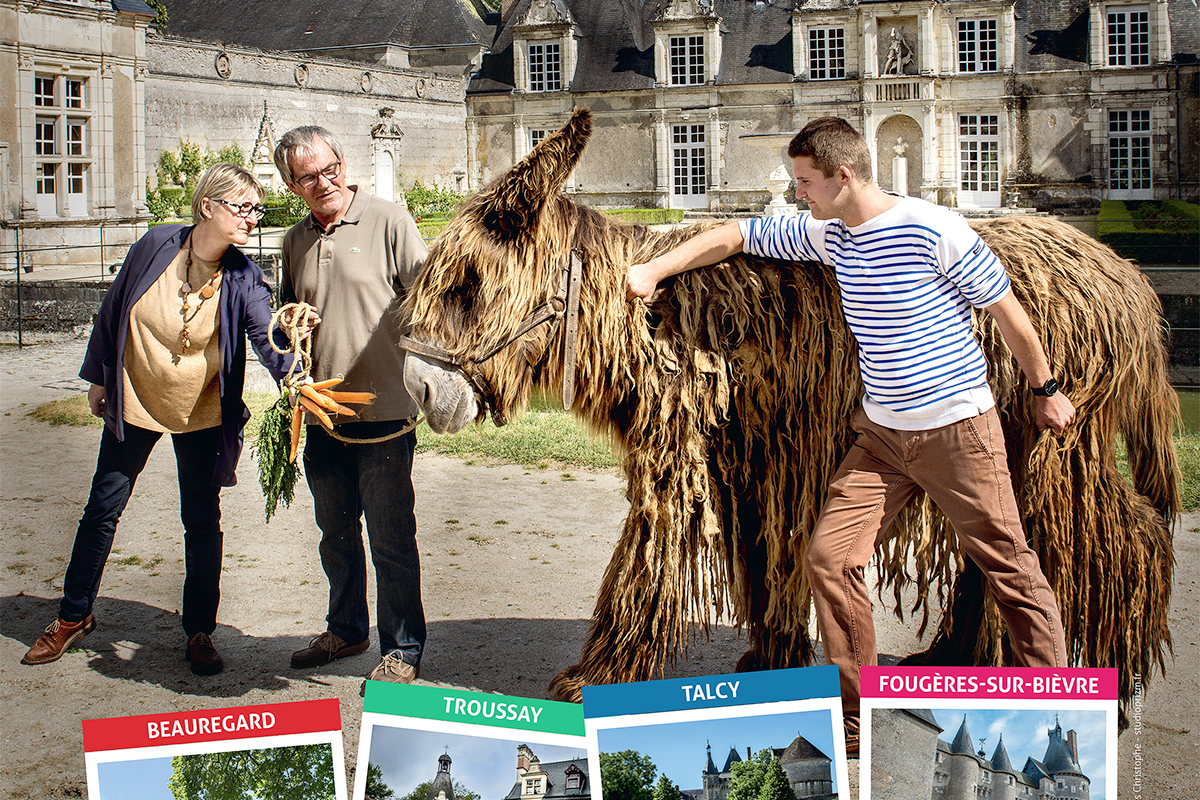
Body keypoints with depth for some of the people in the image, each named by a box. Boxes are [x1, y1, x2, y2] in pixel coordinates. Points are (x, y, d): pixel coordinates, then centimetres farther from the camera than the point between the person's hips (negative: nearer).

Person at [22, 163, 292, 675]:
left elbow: (267, 338, -29)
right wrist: (99, 378, 6)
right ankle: (74, 616, 27)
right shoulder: (155, 245, -13)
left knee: (202, 521, 5)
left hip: (201, 412, 0)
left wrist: (293, 374, -51)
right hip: (135, 401, 1)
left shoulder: (242, 278, -15)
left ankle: (200, 632, 20)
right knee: (102, 510, 9)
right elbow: (112, 310, 0)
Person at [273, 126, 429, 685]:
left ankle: (402, 650, 16)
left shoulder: (389, 221, -7)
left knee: (390, 539, 2)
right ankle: (346, 630, 37)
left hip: (385, 414, -6)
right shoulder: (296, 241, 11)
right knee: (336, 532, 19)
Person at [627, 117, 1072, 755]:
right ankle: (855, 721, 6)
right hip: (881, 433, 6)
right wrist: (654, 269, 5)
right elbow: (737, 237, 11)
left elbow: (1008, 312, -6)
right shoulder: (828, 235, 2)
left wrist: (1046, 391, 4)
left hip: (959, 428, -6)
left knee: (1010, 570, 3)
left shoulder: (936, 231, -16)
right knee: (828, 556, -4)